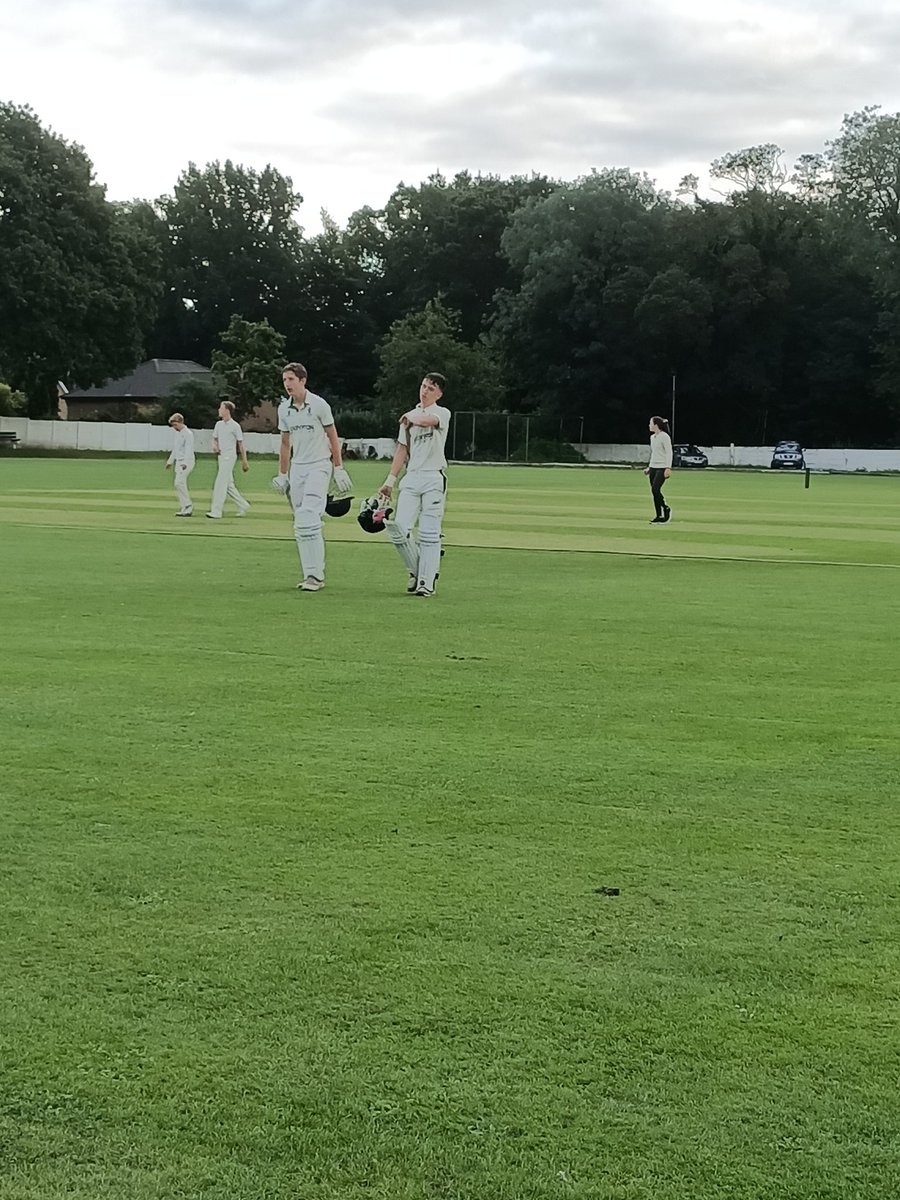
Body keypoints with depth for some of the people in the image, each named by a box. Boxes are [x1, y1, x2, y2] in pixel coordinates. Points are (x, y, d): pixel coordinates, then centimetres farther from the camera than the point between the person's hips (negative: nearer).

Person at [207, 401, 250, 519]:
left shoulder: (235, 426, -8)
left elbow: (241, 444, -6)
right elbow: (215, 438, 23)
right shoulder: (219, 424, 12)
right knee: (228, 485, 10)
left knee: (220, 483, -12)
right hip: (221, 456, 8)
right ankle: (243, 506, 22)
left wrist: (244, 461, -6)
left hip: (229, 456, -8)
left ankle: (216, 512, -14)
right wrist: (214, 446, -1)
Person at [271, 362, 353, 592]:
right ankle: (311, 574, 12)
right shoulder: (284, 409, 8)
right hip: (296, 468, 6)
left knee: (309, 519, -18)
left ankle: (315, 575, -16)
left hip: (319, 466, -6)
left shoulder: (319, 405, -8)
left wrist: (339, 470, -5)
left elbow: (333, 438, -2)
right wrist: (282, 474, 14)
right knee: (300, 524, 6)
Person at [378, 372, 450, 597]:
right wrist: (390, 480, 14)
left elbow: (429, 420, -22)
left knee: (429, 533, -5)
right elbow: (402, 450, 19)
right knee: (398, 526, -7)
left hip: (434, 479, -5)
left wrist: (412, 418, -1)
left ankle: (426, 582, 0)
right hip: (411, 478, 5)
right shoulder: (409, 417, 18)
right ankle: (416, 570, 12)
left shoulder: (442, 413, 2)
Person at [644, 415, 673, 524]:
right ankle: (659, 516, 6)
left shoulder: (664, 437, -9)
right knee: (654, 491, 3)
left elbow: (669, 453, -13)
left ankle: (666, 509, 1)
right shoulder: (652, 437, 16)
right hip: (653, 467, 8)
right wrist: (649, 467, 22)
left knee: (655, 489, -18)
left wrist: (668, 468, -21)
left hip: (662, 468, -8)